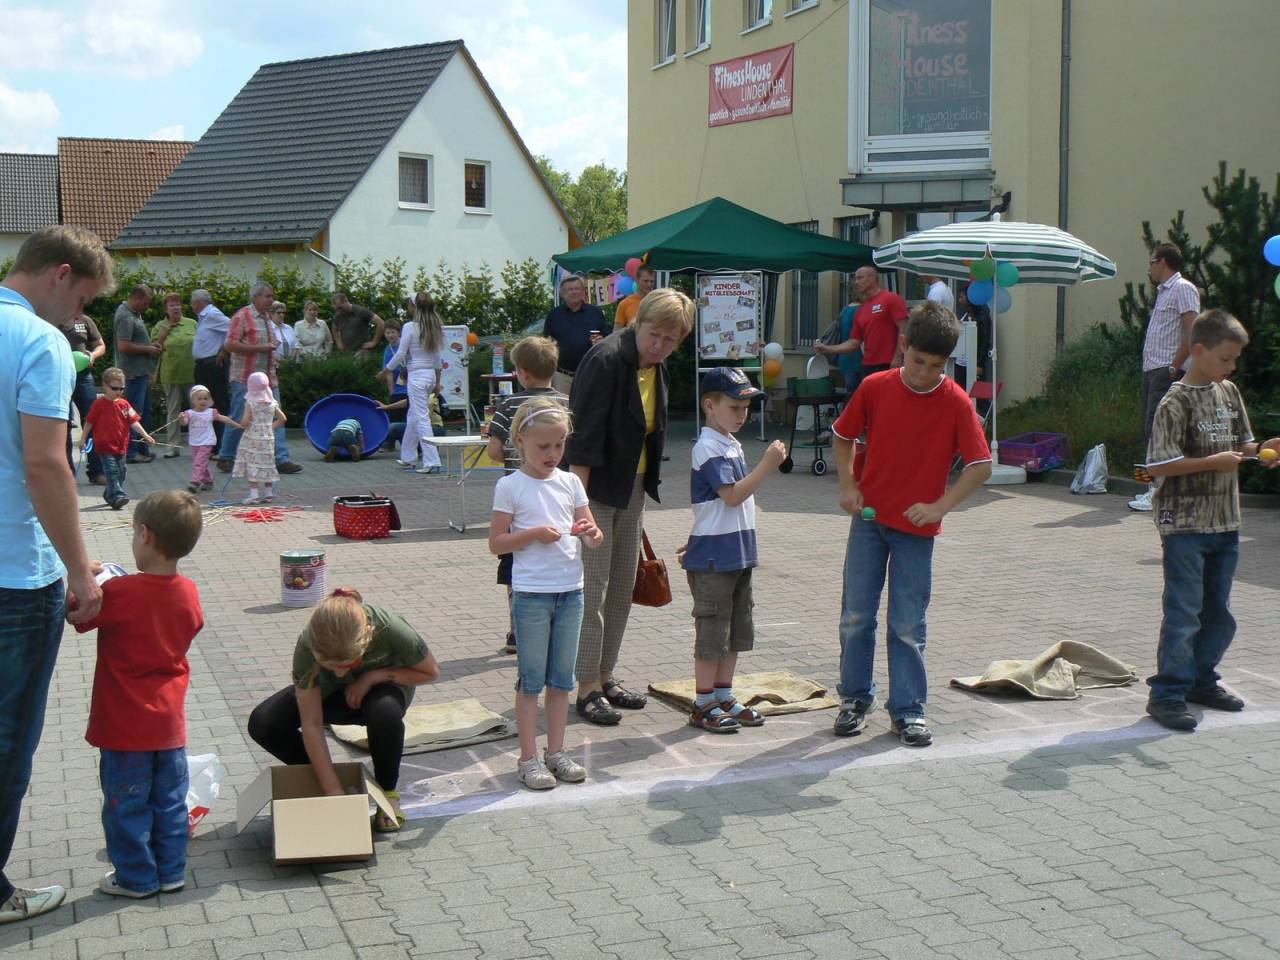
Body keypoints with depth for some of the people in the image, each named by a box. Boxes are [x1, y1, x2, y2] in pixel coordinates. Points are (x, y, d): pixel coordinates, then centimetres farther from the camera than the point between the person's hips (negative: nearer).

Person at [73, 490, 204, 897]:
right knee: (170, 801, 16)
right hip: (170, 722, 5)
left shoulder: (118, 593, -21)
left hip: (126, 725, -5)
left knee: (127, 803, 9)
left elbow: (78, 617, -8)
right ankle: (171, 871, 25)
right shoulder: (188, 592, -5)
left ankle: (136, 877, 18)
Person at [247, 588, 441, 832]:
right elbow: (311, 725, -29)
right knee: (262, 723, -22)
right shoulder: (307, 646, -34)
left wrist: (373, 676, -28)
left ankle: (388, 791, -10)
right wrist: (334, 793, -32)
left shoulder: (389, 628, -38)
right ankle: (316, 778, 4)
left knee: (385, 712, -39)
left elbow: (431, 672, -18)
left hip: (382, 686, -1)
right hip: (333, 694, 2)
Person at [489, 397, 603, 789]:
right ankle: (529, 758, 10)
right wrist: (534, 533, -19)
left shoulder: (570, 482, 7)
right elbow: (496, 543, -6)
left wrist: (592, 533, -13)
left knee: (561, 678, 12)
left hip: (571, 590, 5)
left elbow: (590, 530, 10)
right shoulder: (511, 486, -6)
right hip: (531, 593, -5)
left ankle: (556, 752, 21)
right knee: (531, 680, 3)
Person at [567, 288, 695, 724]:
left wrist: (644, 489, 19)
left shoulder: (658, 370, 7)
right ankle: (588, 688, 3)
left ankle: (605, 676, 24)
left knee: (622, 589, 13)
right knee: (592, 588, -5)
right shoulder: (606, 360, -19)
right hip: (596, 487, -8)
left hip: (633, 488, 9)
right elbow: (584, 436, -23)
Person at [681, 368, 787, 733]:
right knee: (712, 629, -2)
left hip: (739, 551, 9)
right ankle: (703, 706, 6)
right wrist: (767, 464, -27)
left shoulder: (732, 445, 14)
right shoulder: (708, 448, -15)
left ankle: (724, 697, 24)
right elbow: (733, 495, -23)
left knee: (737, 628, 14)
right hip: (713, 556, -9)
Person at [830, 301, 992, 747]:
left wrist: (939, 506, -17)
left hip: (917, 527, -2)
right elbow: (842, 435, 11)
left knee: (908, 625, 3)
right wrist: (847, 485, 0)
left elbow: (980, 465, -11)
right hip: (869, 516, 2)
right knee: (856, 615, 7)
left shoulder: (956, 402, -9)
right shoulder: (875, 387, -4)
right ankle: (855, 697, 23)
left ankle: (908, 709, 14)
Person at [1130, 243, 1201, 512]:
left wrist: (1173, 368, -17)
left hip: (1167, 372, -10)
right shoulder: (1163, 291, 22)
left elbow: (1192, 333, -16)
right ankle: (1155, 487, 14)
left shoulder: (1183, 289, -8)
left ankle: (1159, 492, -12)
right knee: (1149, 429, 9)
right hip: (1152, 370, 10)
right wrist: (1149, 368, 13)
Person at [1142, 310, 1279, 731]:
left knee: (1218, 613, 15)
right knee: (1184, 612, -5)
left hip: (1225, 522, 7)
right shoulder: (1176, 402, -13)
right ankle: (1168, 693, 2)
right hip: (1185, 524, -7)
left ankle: (1201, 680, 29)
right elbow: (1158, 464, -17)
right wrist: (1214, 462, -21)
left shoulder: (1230, 393, 9)